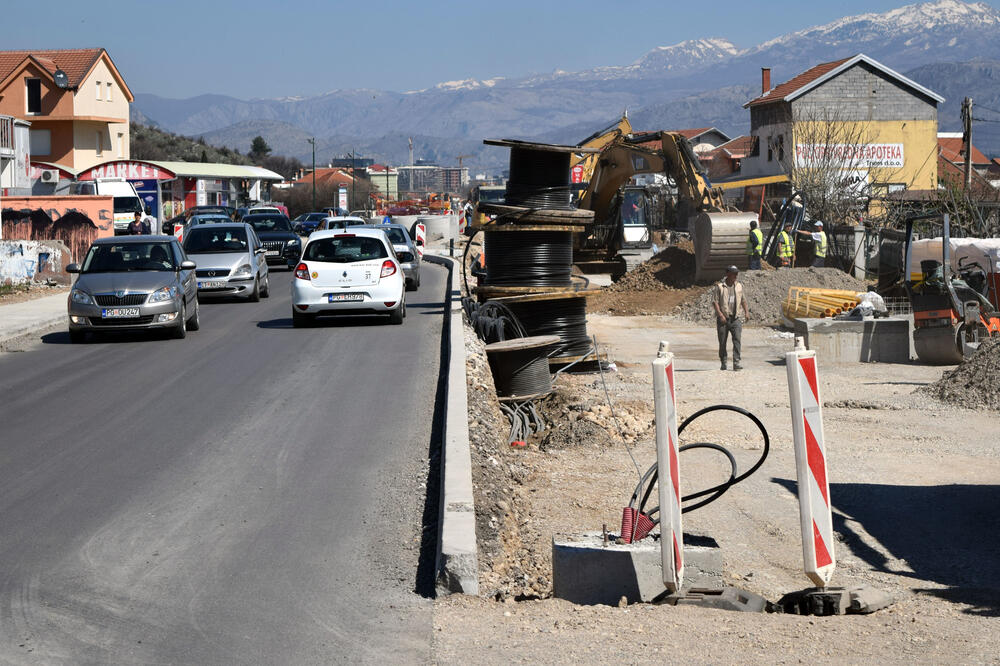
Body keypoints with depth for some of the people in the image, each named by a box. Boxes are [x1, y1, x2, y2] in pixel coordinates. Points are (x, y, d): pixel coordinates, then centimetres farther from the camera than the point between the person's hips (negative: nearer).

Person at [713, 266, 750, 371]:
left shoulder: (739, 286, 11)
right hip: (723, 319, -2)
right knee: (722, 342, 4)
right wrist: (720, 315, -16)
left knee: (737, 339, -13)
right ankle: (723, 363, 17)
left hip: (735, 318, 2)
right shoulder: (719, 287, -3)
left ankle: (736, 362, -16)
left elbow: (743, 300, 23)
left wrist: (746, 312, 11)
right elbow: (715, 301, -6)